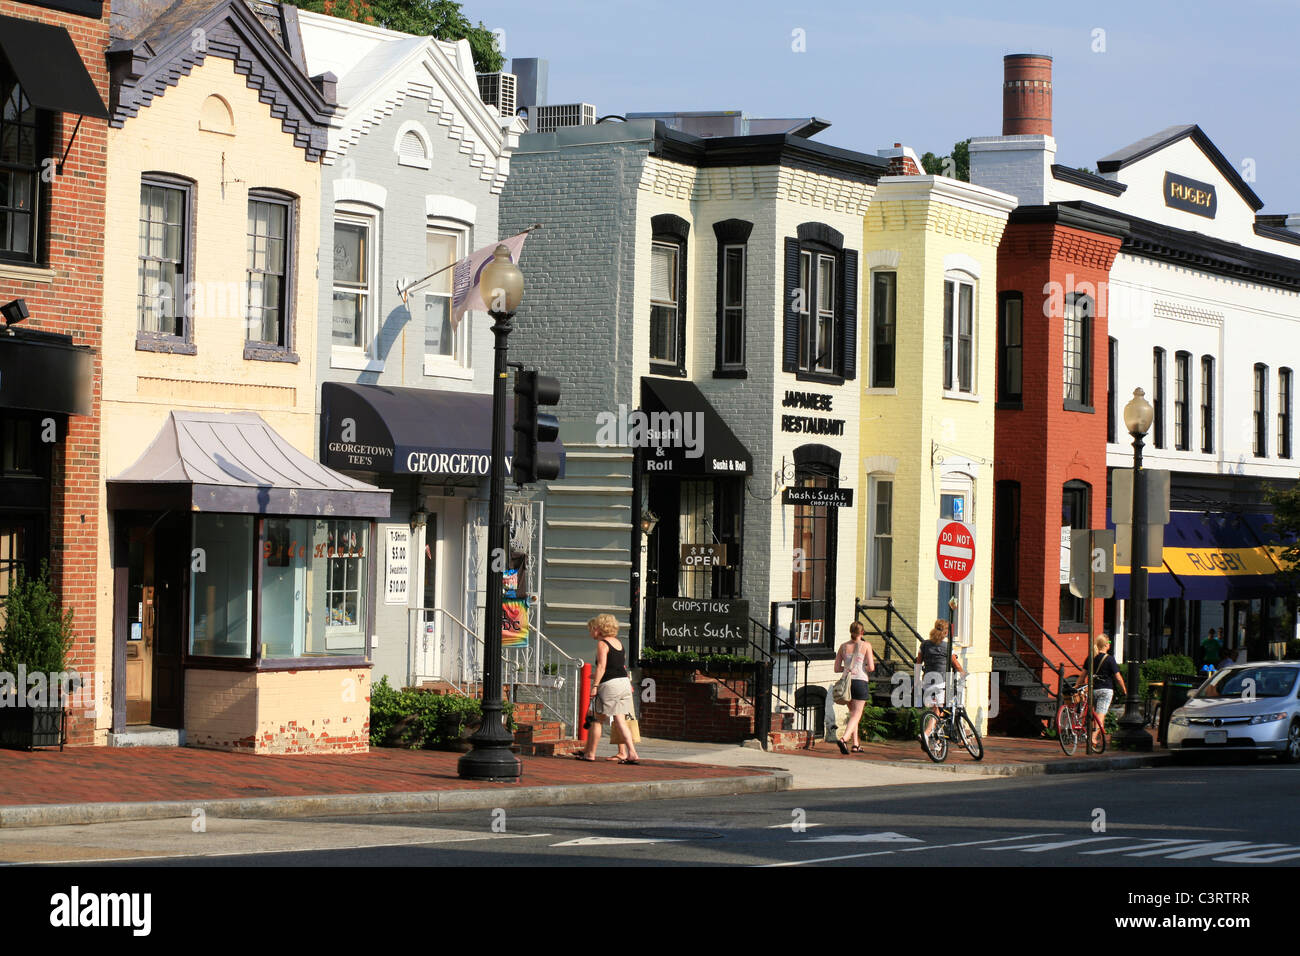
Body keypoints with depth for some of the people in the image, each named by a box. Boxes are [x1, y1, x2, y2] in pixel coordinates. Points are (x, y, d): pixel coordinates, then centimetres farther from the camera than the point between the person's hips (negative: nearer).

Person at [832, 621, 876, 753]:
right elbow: (871, 667, -8)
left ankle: (855, 744, 17)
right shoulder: (866, 645, -2)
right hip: (860, 681, -4)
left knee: (853, 714, 18)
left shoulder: (843, 646, 7)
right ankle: (844, 739, -25)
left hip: (846, 682, 4)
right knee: (856, 715, -3)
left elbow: (836, 669, 7)